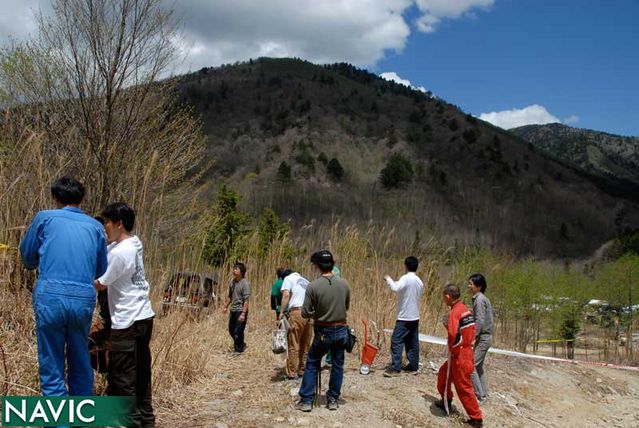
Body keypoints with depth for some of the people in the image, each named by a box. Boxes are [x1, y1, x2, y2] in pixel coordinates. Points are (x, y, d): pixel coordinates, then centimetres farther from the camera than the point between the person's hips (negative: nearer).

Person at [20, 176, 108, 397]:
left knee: (52, 366, 6)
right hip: (84, 299, 3)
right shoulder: (95, 226, 13)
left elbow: (27, 257, 18)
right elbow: (101, 270, 19)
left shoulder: (44, 218, 7)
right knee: (81, 363, 17)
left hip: (51, 297, -2)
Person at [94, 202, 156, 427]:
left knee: (122, 378, 1)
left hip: (127, 323, -9)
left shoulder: (119, 254, -19)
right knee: (141, 374, 16)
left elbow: (100, 284, -8)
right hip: (144, 316, 9)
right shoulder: (134, 242, 7)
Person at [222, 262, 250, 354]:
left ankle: (238, 350, 15)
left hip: (240, 311, -8)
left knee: (238, 332, -3)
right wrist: (225, 306, 17)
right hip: (233, 310, 8)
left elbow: (246, 300, -20)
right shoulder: (232, 282, 6)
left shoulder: (245, 284, -16)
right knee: (231, 330, 16)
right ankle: (241, 345, 37)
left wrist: (243, 313, -25)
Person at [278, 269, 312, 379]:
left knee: (294, 344, -2)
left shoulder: (288, 278, 11)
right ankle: (303, 370, 19)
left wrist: (281, 312, -5)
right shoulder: (305, 281, 28)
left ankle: (292, 373, 0)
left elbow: (286, 295, -5)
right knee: (306, 344, 13)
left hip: (297, 311, -6)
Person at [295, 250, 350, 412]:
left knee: (312, 364, 11)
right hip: (341, 330, 3)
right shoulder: (344, 284, -5)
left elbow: (305, 313, -11)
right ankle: (333, 399, 21)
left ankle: (306, 400, 12)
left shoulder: (313, 286, -16)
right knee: (338, 365, 14)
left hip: (323, 332, -3)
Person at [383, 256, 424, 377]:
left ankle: (395, 368, -9)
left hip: (404, 317, -8)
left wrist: (388, 279, -15)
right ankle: (414, 365, 18)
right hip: (415, 317, 8)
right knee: (412, 343, 13)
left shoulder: (406, 278, -15)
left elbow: (396, 288, -33)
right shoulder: (419, 281, 8)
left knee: (396, 342, -6)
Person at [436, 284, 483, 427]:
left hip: (459, 356, -9)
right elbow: (471, 329, 13)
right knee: (444, 373, 24)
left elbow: (454, 335, -32)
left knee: (463, 387, 1)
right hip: (466, 350, 9)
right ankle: (445, 401, 38)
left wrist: (454, 350, -15)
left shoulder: (454, 312, -21)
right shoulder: (465, 309, 6)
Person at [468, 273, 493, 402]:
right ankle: (484, 392, 26)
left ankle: (479, 395, -1)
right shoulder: (483, 298, 11)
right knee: (478, 366, 19)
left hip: (482, 338, -10)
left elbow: (480, 321, -22)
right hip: (485, 337, 10)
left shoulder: (479, 299, -17)